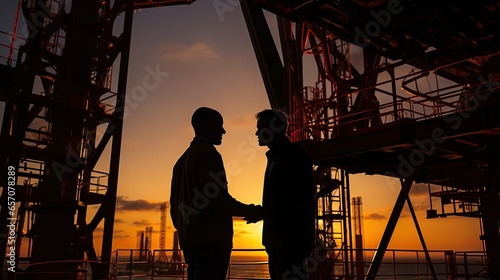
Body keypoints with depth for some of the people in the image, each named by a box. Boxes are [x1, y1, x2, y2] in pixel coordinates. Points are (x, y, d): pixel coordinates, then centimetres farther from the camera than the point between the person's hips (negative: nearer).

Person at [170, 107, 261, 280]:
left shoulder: (182, 160, 21)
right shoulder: (207, 153, -8)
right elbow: (217, 198, -19)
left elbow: (175, 206, 22)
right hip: (211, 241, -9)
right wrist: (250, 211, -5)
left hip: (190, 241, 9)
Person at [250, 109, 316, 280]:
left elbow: (298, 200, -18)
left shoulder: (294, 154, -9)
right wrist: (260, 212, 12)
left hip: (291, 239, -10)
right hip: (279, 238, 10)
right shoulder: (276, 157, 19)